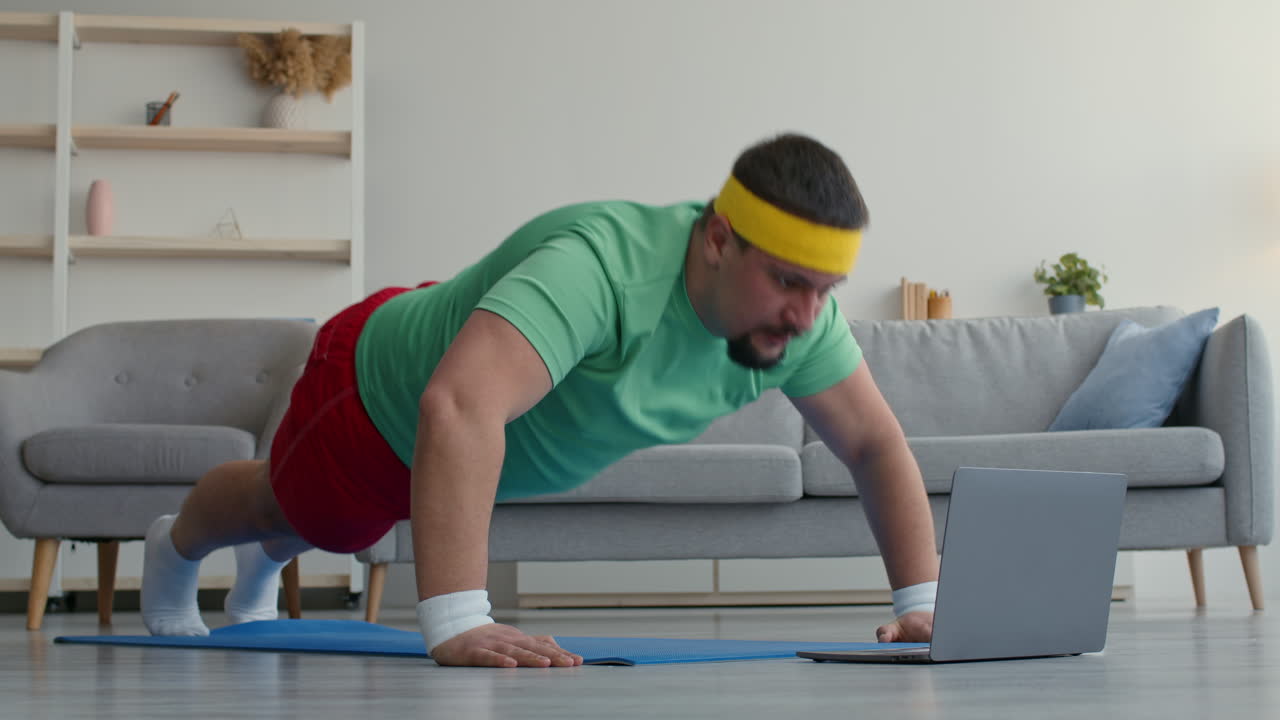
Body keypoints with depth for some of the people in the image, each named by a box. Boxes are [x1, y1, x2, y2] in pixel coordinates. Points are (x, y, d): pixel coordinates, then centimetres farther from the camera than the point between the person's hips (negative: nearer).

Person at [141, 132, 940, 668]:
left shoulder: (797, 307, -28)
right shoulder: (601, 268, -51)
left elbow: (876, 442, -16)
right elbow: (457, 409, -63)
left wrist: (924, 602, -26)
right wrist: (455, 625, -69)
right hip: (386, 396, -6)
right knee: (288, 508, 28)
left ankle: (263, 565, 71)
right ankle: (175, 550, 63)